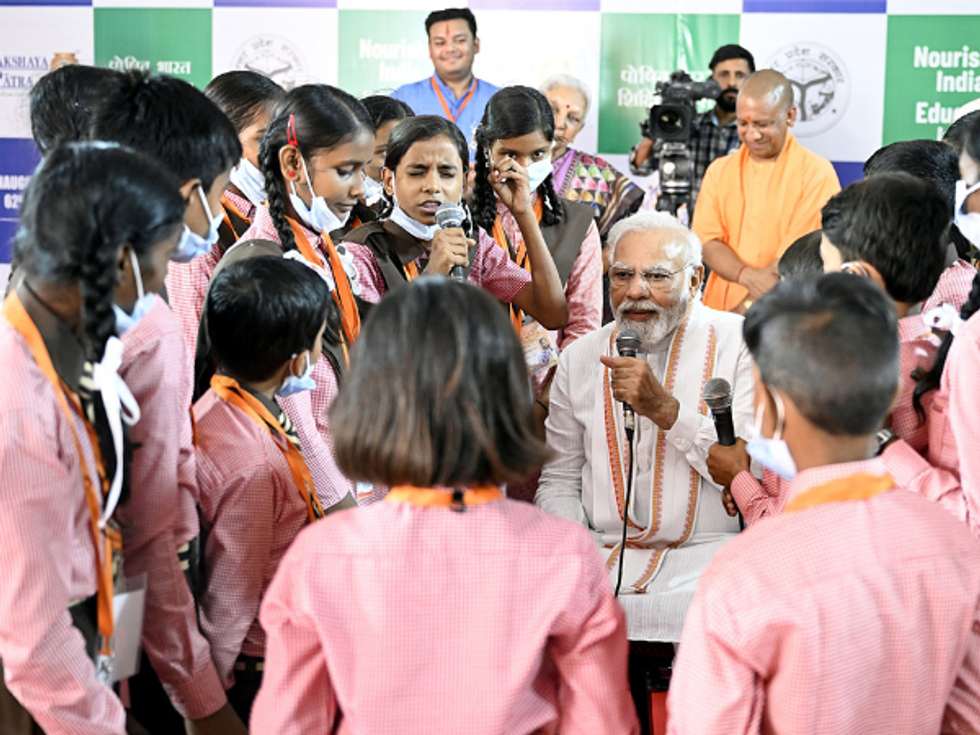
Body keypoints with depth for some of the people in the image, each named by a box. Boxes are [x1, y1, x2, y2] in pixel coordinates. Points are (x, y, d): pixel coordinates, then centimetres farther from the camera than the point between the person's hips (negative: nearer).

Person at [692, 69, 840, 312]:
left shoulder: (817, 173, -1)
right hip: (719, 308, 3)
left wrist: (743, 312, -14)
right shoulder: (719, 171, 13)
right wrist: (748, 275, -16)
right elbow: (706, 241, 4)